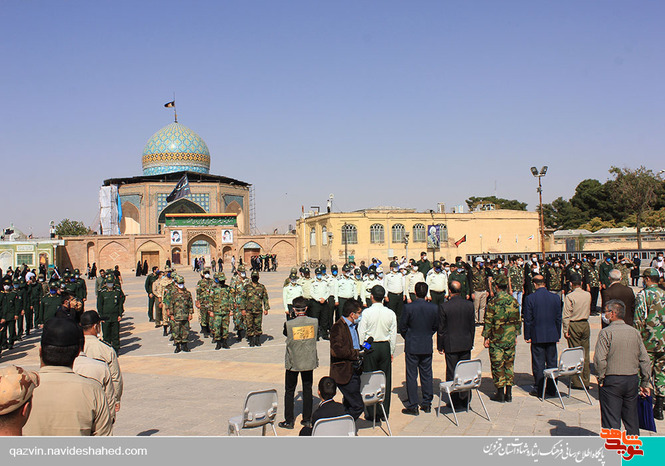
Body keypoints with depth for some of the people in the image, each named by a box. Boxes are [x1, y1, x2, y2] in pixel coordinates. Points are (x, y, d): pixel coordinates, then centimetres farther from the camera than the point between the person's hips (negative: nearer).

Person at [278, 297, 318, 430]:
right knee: (307, 389, 14)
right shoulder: (314, 322, -9)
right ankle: (307, 420, 20)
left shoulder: (289, 324, -16)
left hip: (293, 362, -2)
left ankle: (289, 421, 15)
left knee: (289, 391, 11)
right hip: (309, 361, 2)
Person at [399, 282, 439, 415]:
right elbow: (436, 326, 5)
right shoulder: (434, 307, -5)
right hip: (427, 346, 3)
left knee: (411, 375, 4)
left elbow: (402, 327, -7)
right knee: (427, 375, 14)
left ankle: (413, 406, 8)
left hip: (412, 346, -3)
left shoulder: (408, 307, -14)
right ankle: (427, 403, 22)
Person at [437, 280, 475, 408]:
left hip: (451, 345, -3)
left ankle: (454, 401, 11)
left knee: (452, 373, 6)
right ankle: (464, 399, 19)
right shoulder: (470, 305, -2)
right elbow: (472, 326, 6)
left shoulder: (443, 307, -13)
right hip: (466, 344, 3)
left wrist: (440, 346, 3)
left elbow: (441, 329, -7)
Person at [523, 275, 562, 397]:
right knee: (552, 362, 11)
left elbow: (527, 319, -8)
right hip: (552, 336, 3)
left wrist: (527, 336, 0)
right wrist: (558, 335, 14)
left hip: (537, 336, -3)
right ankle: (552, 388, 19)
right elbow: (558, 318, 6)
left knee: (538, 363, 4)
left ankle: (538, 389, 9)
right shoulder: (556, 298, 1)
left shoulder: (529, 298, -10)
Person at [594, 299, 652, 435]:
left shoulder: (606, 332, -12)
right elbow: (645, 360, 7)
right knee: (631, 418, 18)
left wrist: (600, 378, -5)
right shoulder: (635, 332, 4)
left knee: (611, 421, 0)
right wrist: (645, 383, 14)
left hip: (612, 381, -5)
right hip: (633, 380, 6)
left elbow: (599, 360, -19)